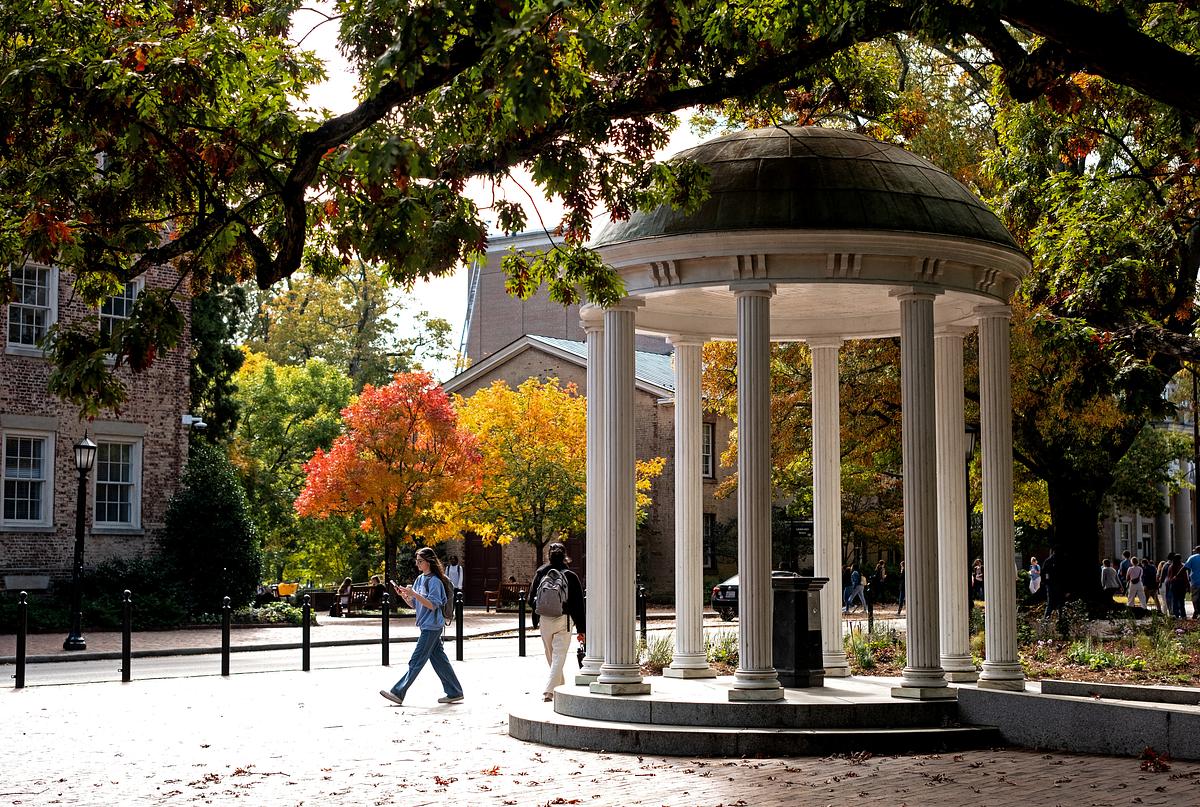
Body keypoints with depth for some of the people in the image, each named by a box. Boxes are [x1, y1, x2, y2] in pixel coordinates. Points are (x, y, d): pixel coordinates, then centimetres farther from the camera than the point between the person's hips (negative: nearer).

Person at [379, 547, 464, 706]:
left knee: (417, 660, -6)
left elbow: (432, 605, -19)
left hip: (432, 626, -9)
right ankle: (454, 693, 15)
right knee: (438, 659, 10)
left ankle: (398, 693, -5)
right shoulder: (419, 579, 13)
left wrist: (414, 594, -23)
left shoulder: (434, 581, -13)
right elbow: (414, 605, 16)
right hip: (427, 626, 9)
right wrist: (404, 595, -2)